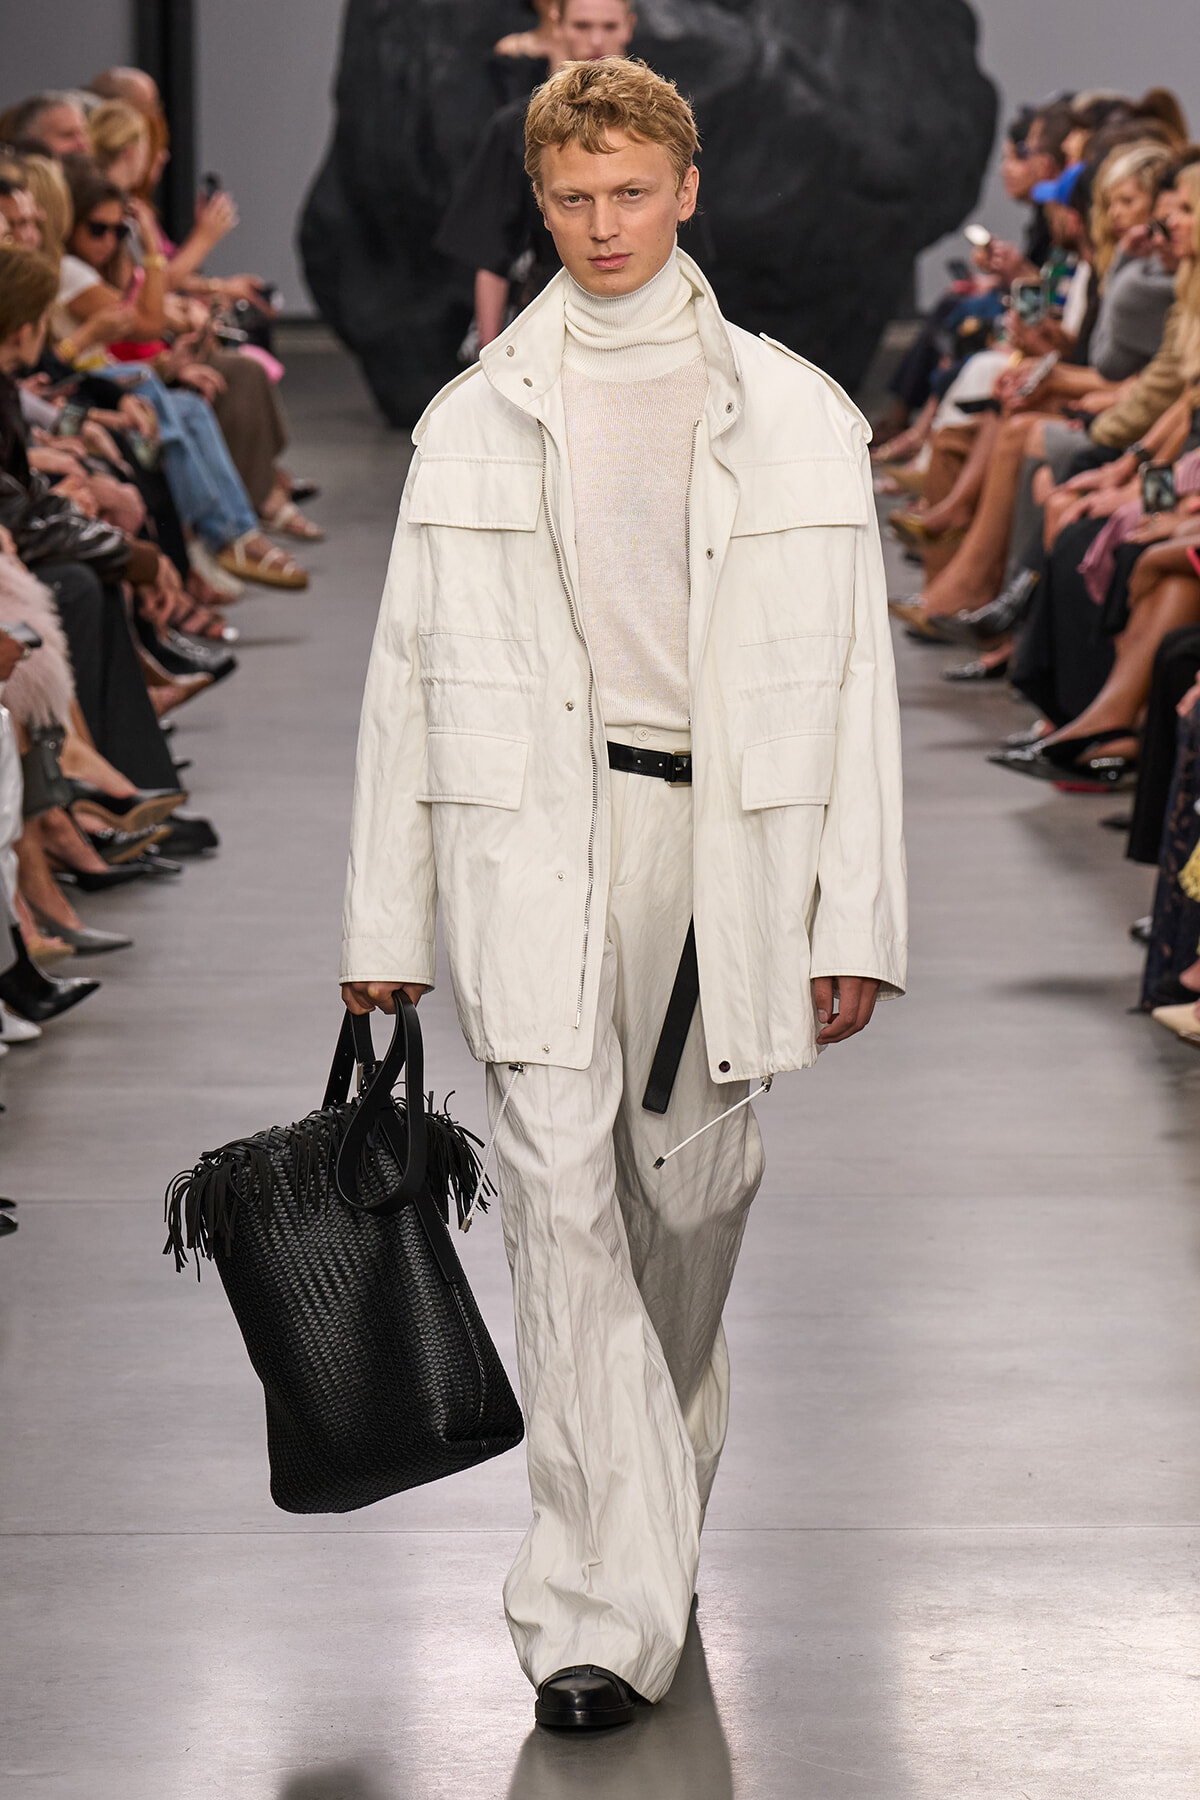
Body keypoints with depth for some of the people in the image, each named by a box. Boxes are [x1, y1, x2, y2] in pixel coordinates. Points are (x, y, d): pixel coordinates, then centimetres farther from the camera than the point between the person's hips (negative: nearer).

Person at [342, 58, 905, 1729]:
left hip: (723, 840, 1)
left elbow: (853, 674, 4)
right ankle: (606, 1608, -10)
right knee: (560, 1201, -10)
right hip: (534, 843, 0)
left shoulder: (793, 414, 5)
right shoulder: (476, 420, 7)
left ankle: (659, 1512, 32)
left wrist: (855, 924, -2)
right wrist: (384, 926, 6)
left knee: (690, 1198, 9)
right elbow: (410, 669, 9)